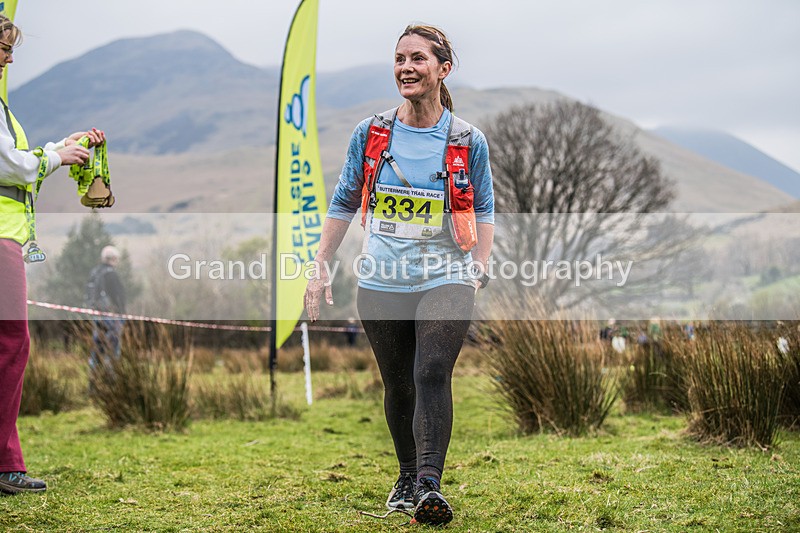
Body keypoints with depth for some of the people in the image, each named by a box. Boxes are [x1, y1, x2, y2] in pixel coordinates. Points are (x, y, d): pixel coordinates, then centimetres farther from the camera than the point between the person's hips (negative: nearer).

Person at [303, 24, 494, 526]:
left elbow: (484, 211, 11)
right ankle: (407, 477, 30)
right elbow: (344, 204, 13)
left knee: (432, 375, -20)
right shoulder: (370, 134, 4)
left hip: (446, 281, -2)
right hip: (382, 283, 3)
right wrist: (321, 270, 10)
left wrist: (479, 271, -1)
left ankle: (431, 484, -26)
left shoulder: (469, 141, -1)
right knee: (398, 386, 11)